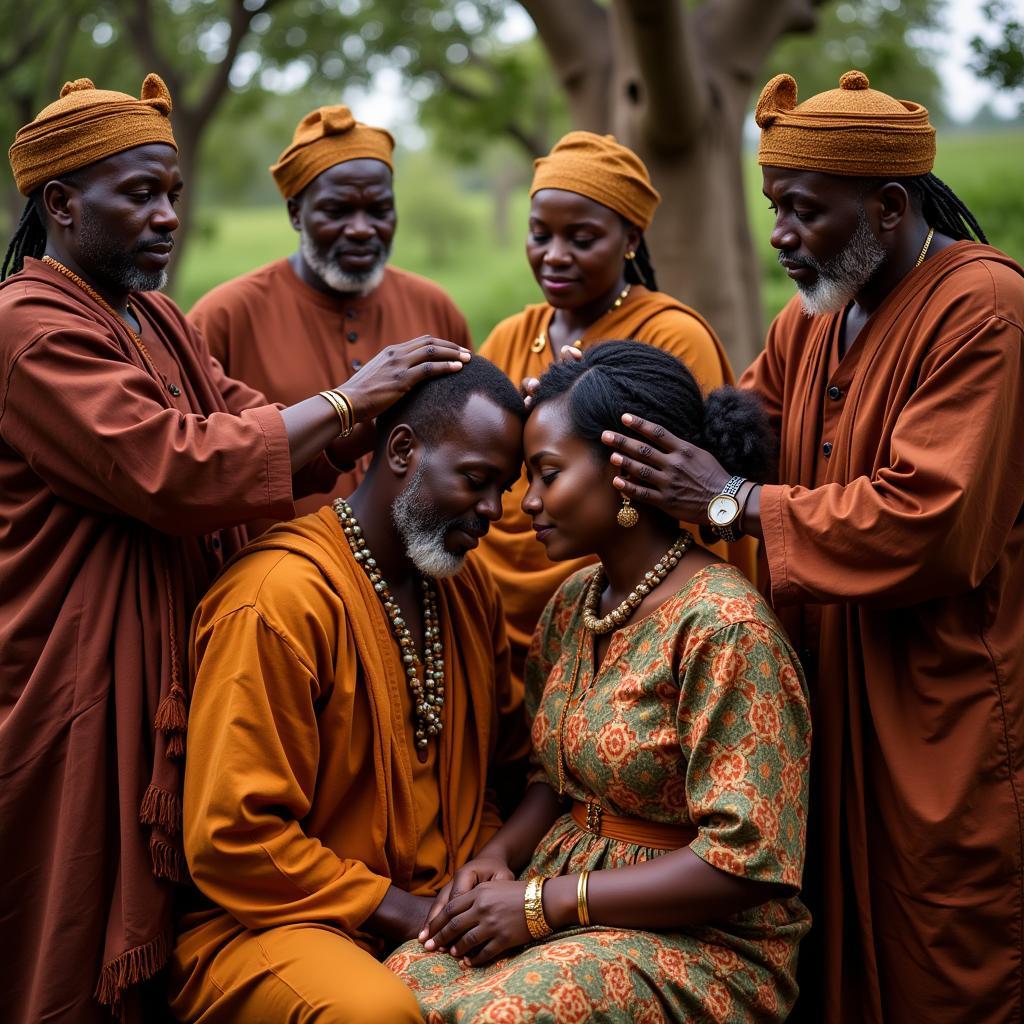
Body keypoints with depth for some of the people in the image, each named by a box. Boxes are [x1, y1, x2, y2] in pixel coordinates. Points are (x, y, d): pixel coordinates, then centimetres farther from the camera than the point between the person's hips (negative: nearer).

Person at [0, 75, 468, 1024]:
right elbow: (176, 469, -24)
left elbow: (255, 429, 8)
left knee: (163, 937, 14)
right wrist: (346, 400, -17)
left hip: (176, 678, 9)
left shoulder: (160, 321, 16)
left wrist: (376, 412, -8)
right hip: (84, 689, -8)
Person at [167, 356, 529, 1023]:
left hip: (444, 908, 7)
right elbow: (232, 838, -17)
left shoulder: (470, 584, 10)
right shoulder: (279, 598, -17)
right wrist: (402, 910, -16)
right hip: (274, 920, -7)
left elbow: (504, 756, 22)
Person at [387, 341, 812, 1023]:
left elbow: (745, 863, -21)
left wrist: (545, 902, -18)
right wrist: (501, 856, -1)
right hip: (569, 905, 7)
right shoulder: (573, 603, 8)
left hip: (701, 941, -7)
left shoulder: (722, 627, -18)